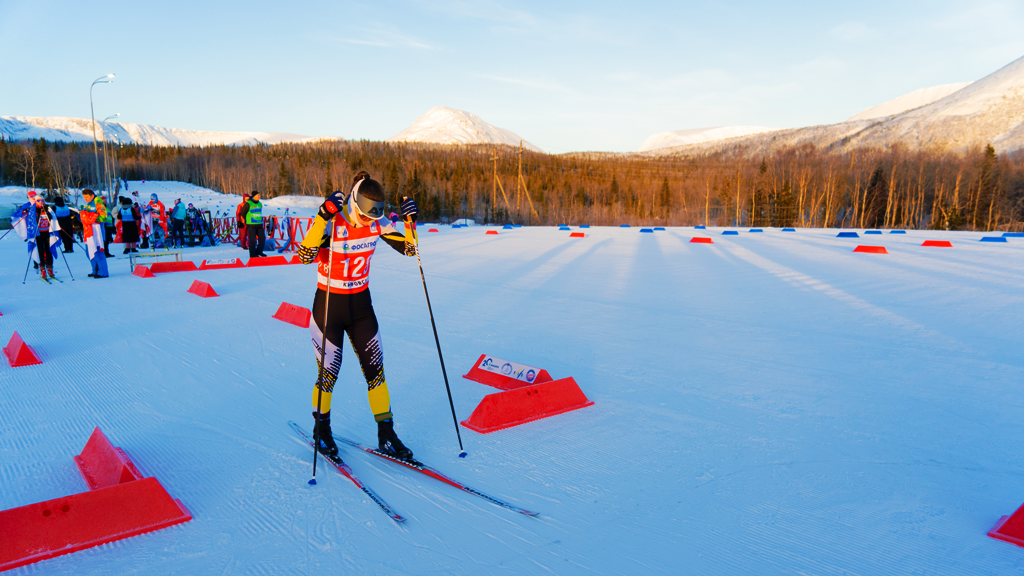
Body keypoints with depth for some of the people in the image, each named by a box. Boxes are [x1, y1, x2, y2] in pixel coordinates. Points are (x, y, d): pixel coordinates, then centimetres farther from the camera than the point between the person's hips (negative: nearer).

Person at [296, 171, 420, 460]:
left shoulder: (377, 224, -5)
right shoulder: (332, 224, -19)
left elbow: (409, 249, 2)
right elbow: (305, 255, -35)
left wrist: (410, 221, -15)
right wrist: (323, 216, -41)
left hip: (361, 305, 4)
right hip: (328, 306, -4)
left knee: (375, 370, 3)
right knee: (328, 374, 3)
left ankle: (386, 435, 15)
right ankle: (321, 428, 29)